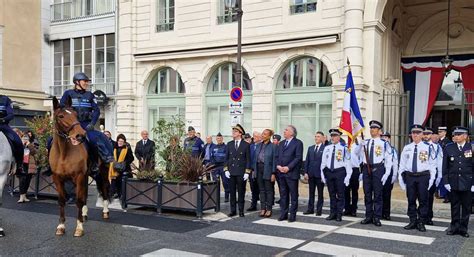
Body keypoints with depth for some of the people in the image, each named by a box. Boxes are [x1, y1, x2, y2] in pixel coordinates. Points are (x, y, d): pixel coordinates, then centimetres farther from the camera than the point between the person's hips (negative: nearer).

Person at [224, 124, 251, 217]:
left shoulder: (246, 145, 1)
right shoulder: (229, 144, 10)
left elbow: (248, 159, 0)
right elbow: (226, 158, 12)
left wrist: (247, 172, -6)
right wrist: (226, 169, 2)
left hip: (241, 173, -3)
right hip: (231, 172, 3)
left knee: (241, 192, 2)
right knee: (232, 192, 5)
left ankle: (241, 211, 11)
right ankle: (233, 210, 13)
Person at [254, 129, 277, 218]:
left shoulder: (273, 146, -6)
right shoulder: (258, 145, 9)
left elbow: (274, 160, -8)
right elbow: (255, 158, 12)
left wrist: (273, 173, -12)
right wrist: (254, 169, 6)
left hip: (267, 170, -5)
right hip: (259, 168, 5)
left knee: (269, 190, 3)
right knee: (261, 190, 10)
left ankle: (269, 209, 11)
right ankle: (262, 208, 16)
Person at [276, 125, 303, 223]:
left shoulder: (298, 143, -4)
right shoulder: (281, 143, 17)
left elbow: (298, 158, -11)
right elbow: (277, 156, 16)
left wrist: (288, 167, -17)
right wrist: (278, 166, -2)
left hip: (292, 173, -6)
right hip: (281, 172, 6)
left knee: (293, 195, 2)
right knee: (283, 194, 11)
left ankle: (293, 215, 9)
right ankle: (284, 214, 18)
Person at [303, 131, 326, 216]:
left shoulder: (325, 148, -5)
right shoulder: (310, 148, 12)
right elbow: (307, 161, 11)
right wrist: (306, 172, 3)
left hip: (320, 174, -5)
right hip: (311, 174, 5)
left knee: (320, 193, 6)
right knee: (311, 192, 10)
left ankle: (319, 210, 13)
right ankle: (310, 209, 17)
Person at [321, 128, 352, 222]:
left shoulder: (344, 148, -5)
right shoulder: (327, 148, 8)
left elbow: (348, 163, -5)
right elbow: (323, 162, 12)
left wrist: (348, 176, -10)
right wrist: (323, 174, 8)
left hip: (339, 172, -4)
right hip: (329, 172, 4)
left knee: (340, 194, 2)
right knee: (331, 194, 11)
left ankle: (339, 214, 12)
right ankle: (332, 213, 20)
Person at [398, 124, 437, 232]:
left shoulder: (427, 147, -1)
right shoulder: (406, 148, 8)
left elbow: (432, 165, 1)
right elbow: (402, 164, 11)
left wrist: (431, 179, -4)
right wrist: (401, 177, 6)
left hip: (423, 176, -2)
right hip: (409, 176, 3)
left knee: (423, 200, 3)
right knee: (411, 200, 8)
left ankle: (421, 223, 14)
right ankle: (413, 221, 20)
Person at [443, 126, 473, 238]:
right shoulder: (448, 148, 2)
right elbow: (445, 167, 4)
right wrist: (446, 181, -1)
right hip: (453, 183, 1)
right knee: (454, 207, 10)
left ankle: (463, 229, 20)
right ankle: (454, 227, 21)